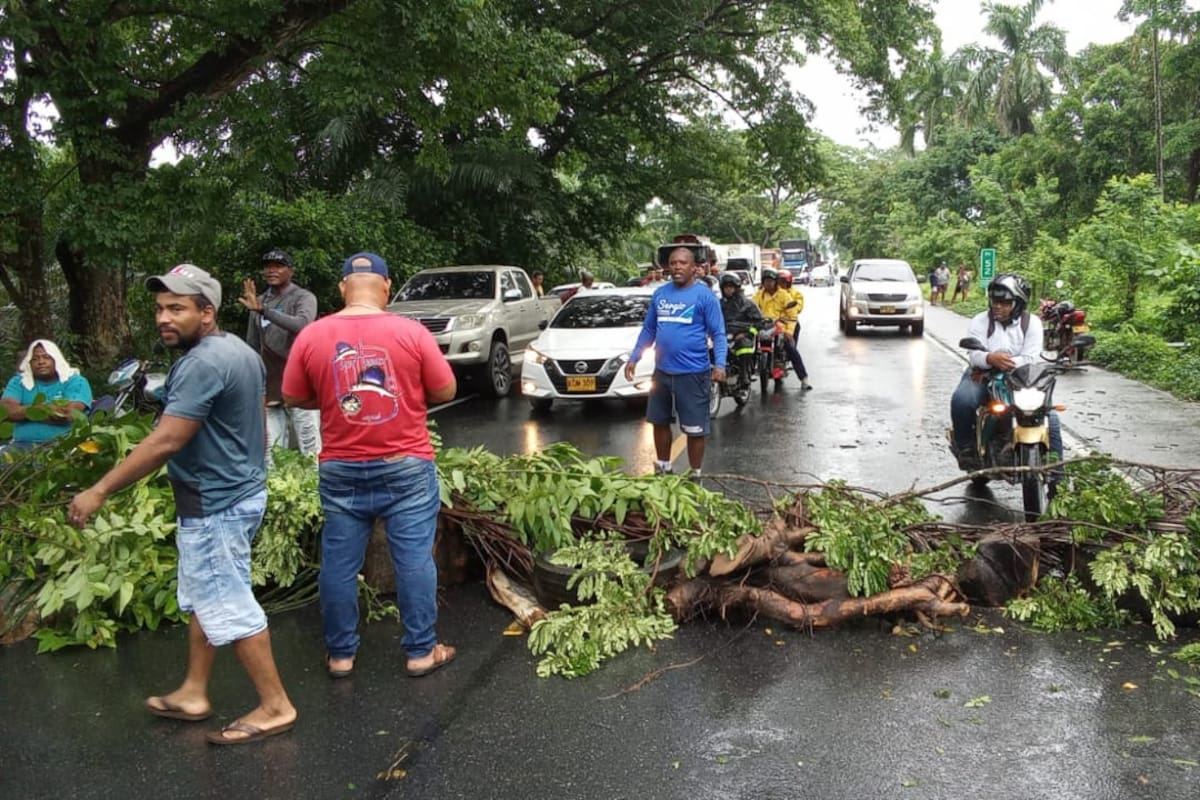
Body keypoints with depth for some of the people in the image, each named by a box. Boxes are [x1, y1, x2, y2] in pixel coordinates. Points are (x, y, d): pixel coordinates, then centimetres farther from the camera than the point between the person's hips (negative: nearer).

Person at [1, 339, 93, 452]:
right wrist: (50, 409, -9)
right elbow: (6, 410, -1)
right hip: (24, 444, 3)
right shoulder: (19, 382, 15)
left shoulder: (75, 381, 4)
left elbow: (69, 415, -12)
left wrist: (23, 412, -2)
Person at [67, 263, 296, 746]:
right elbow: (255, 426, 18)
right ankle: (193, 694, 31)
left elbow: (166, 441, -25)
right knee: (203, 598, 19)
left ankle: (275, 707, 8)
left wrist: (99, 492, -20)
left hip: (214, 504, -10)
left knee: (227, 607, -1)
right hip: (239, 491, 10)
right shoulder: (240, 352, 10)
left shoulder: (202, 364, -22)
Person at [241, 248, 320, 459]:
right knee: (270, 450, 7)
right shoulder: (259, 302, 14)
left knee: (311, 449, -7)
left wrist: (263, 310, -34)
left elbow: (301, 325, -26)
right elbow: (252, 347, 18)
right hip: (269, 389, 6)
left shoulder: (304, 298, -3)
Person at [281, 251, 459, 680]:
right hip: (406, 466, -2)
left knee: (339, 563, 12)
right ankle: (421, 651, 15)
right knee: (415, 559, 7)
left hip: (341, 469, 2)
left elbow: (293, 397, 6)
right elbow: (446, 391, -3)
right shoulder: (411, 332, -9)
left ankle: (340, 654, 22)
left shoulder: (311, 336, -3)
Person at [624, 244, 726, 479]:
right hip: (662, 371, 6)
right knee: (659, 423, 18)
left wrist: (719, 364, -22)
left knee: (695, 429, 3)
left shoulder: (704, 295, -8)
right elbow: (648, 329, 15)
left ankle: (695, 476, 19)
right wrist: (634, 357, 10)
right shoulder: (659, 294, 7)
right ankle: (663, 469, 36)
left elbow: (718, 334, -9)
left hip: (693, 373, -5)